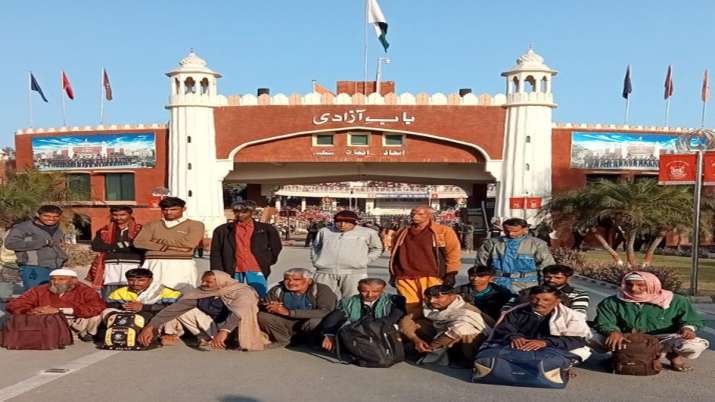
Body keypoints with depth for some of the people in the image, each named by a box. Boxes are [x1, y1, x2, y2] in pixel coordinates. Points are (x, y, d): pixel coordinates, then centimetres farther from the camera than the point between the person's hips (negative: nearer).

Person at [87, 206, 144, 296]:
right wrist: (123, 244, -4)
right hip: (110, 266, 3)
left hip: (132, 266, -3)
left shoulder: (139, 230, 7)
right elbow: (96, 246, 2)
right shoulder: (104, 230, 16)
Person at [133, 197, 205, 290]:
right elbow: (139, 242, 4)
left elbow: (189, 243, -7)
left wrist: (159, 241, 2)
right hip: (154, 264, 3)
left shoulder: (195, 225, 8)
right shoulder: (152, 225, 18)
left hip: (181, 265, -3)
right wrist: (167, 247, -5)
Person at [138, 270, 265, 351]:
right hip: (213, 329, 5)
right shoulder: (199, 293, -5)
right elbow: (174, 308, -6)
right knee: (182, 310, -4)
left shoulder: (241, 292, -21)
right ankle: (209, 340, -11)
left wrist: (224, 331, -53)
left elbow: (240, 313, -40)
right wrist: (150, 326, -12)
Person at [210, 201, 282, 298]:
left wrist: (266, 262, 11)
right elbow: (216, 254, 6)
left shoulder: (266, 229, 5)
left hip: (257, 272, -1)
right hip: (234, 273, 1)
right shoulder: (222, 230, 6)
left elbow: (276, 247, 17)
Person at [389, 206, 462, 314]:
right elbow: (394, 254, 23)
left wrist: (451, 274, -4)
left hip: (430, 278, -4)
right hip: (405, 278, 4)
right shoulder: (402, 233, 16)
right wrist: (393, 274, 20)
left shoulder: (444, 231, 3)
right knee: (410, 308, 4)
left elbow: (453, 253, 2)